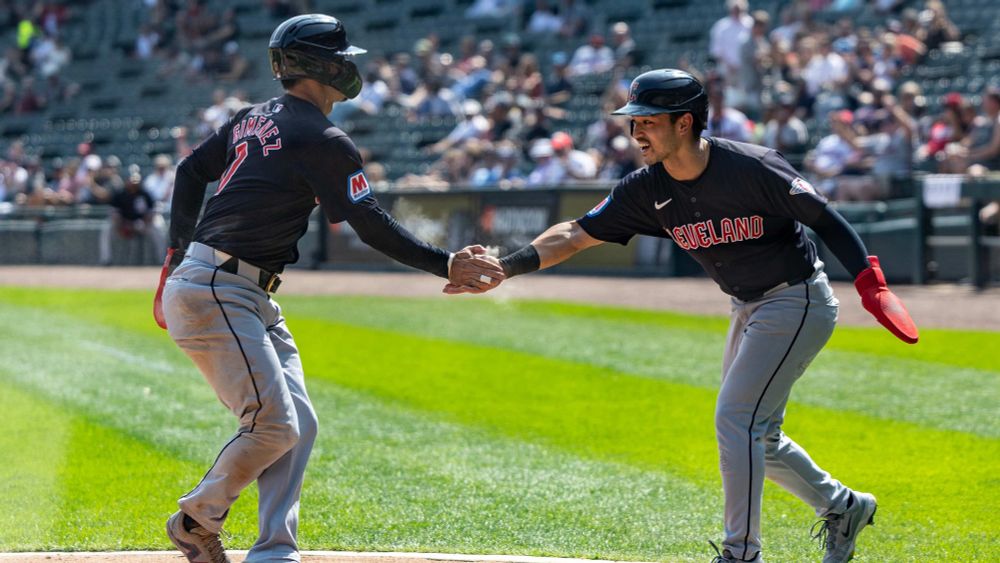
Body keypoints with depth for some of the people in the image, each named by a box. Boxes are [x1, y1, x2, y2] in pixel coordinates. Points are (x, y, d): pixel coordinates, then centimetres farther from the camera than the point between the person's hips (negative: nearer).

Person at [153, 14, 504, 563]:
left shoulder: (254, 119, 14)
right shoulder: (324, 141, -13)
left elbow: (191, 171, 19)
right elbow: (373, 227, -14)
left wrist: (178, 258, 21)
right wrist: (448, 265, -12)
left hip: (252, 300, 10)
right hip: (214, 293, -10)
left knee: (298, 424, 5)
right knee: (274, 425, -13)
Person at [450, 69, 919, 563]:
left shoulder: (754, 169, -26)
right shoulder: (648, 189, -8)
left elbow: (826, 221, -19)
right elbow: (576, 234, -11)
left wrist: (870, 284, -28)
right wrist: (503, 268, -23)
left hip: (797, 301, -8)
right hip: (748, 308, 8)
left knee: (736, 421, -14)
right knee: (753, 433, 16)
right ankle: (842, 507, 35)